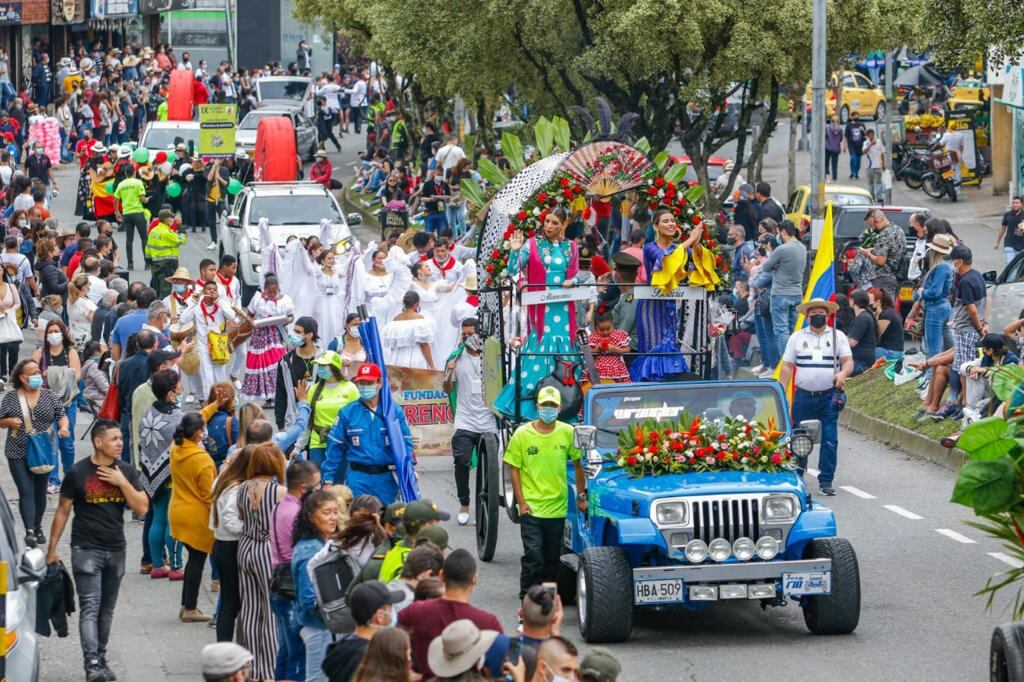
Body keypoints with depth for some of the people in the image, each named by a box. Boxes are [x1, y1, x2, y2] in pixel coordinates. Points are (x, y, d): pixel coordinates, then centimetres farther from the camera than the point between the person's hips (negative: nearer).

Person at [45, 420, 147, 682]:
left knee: (107, 609, 10)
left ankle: (101, 659, 19)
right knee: (90, 607, -13)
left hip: (116, 550, 4)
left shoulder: (126, 472, 4)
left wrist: (122, 482, -13)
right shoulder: (78, 473, -6)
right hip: (86, 550, -4)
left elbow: (142, 508, -1)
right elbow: (62, 511, 0)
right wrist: (52, 549, 0)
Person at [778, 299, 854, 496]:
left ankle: (826, 481, -1)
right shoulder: (797, 337, 10)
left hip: (829, 397, -1)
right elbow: (787, 366, 9)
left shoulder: (837, 336, 8)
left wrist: (843, 373, -22)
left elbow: (848, 361, 1)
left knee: (829, 440, -6)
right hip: (803, 396, 1)